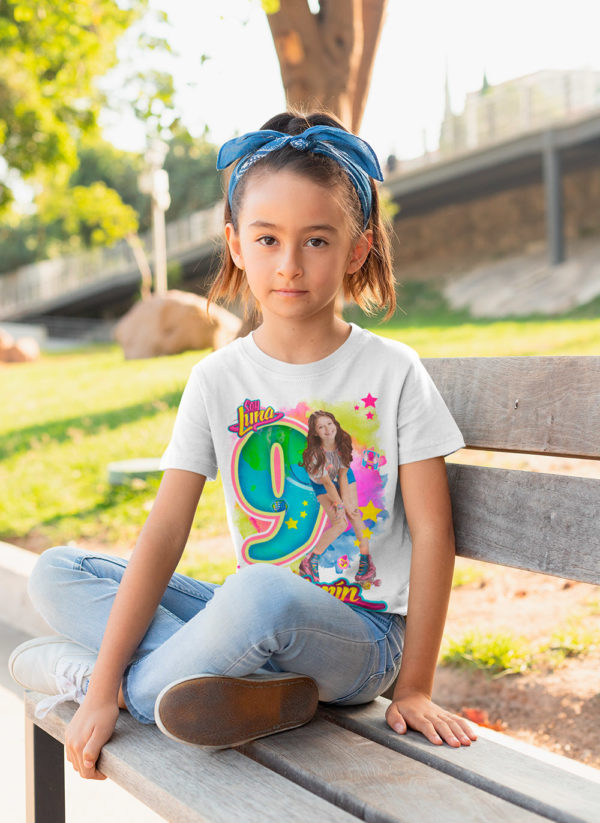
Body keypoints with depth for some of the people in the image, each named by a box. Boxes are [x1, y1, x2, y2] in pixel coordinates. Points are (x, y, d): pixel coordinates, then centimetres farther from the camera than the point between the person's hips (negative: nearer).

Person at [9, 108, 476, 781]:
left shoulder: (392, 372, -6)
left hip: (360, 633, -4)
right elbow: (164, 533, -5)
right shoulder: (219, 380, 0)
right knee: (55, 572, -6)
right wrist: (102, 692, -12)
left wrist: (414, 687, -8)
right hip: (251, 619, 4)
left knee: (260, 595, -38)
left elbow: (432, 532, -5)